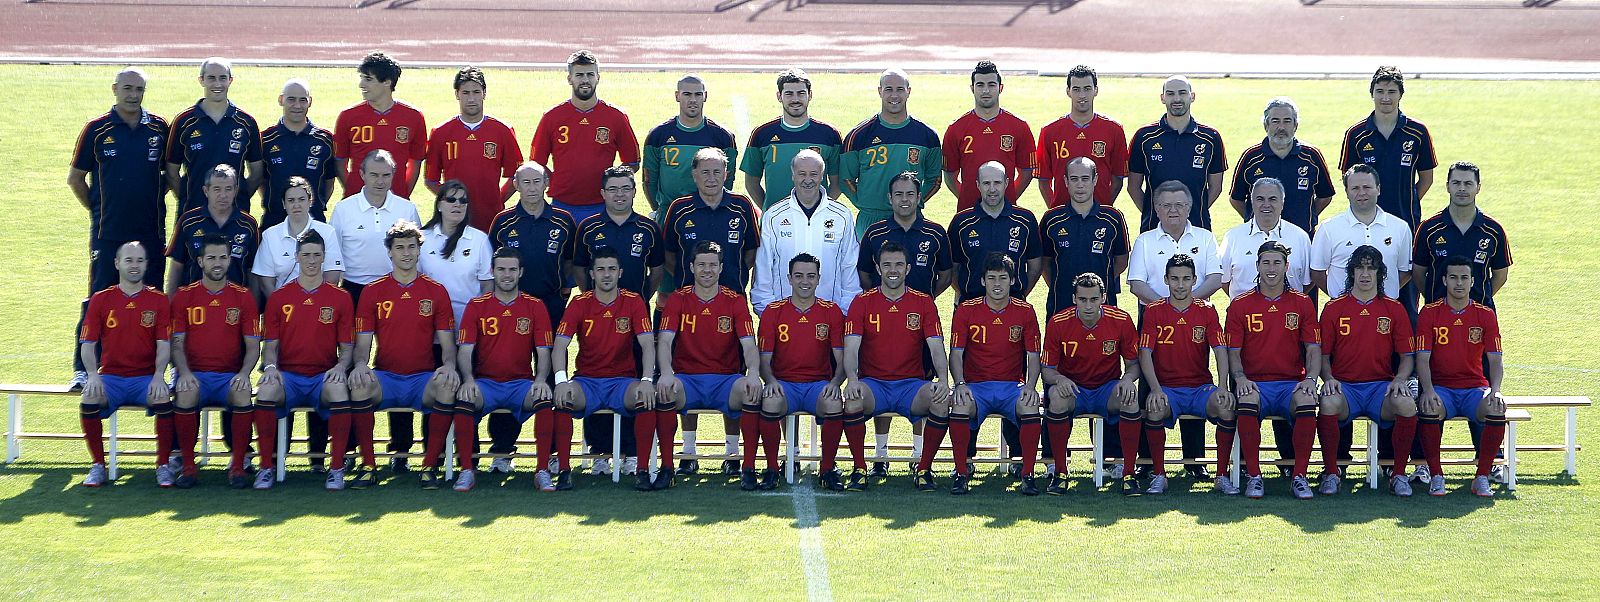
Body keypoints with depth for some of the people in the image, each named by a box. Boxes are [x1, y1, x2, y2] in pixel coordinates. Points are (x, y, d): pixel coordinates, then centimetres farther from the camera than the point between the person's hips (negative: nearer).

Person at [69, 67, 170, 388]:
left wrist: (155, 197, 10)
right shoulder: (97, 130, 1)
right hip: (108, 233, -2)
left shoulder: (159, 128, 6)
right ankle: (82, 369, 2)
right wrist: (98, 208, 7)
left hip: (151, 232, 2)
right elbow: (75, 178, 9)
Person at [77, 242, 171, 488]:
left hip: (146, 377, -1)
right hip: (110, 376, 1)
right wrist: (93, 375, -15)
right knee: (89, 401, -30)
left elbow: (164, 344, -1)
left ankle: (163, 466, -13)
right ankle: (98, 466, -11)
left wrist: (158, 377, -19)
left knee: (163, 400, -32)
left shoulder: (159, 301, 5)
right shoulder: (100, 300, 6)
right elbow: (88, 343, 2)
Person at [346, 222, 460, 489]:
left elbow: (447, 343, 7)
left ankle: (430, 465, -22)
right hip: (385, 377, 0)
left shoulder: (436, 292, 9)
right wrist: (360, 364, -17)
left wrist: (448, 365, -15)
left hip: (424, 377, 0)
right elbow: (363, 342, 6)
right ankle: (367, 465, -23)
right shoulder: (372, 292, 9)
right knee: (360, 384, -34)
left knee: (447, 387, -34)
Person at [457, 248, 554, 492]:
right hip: (485, 382, 0)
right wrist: (468, 380, -21)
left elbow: (543, 352, 2)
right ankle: (467, 470, -21)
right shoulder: (477, 306, 5)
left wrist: (540, 380, -18)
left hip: (521, 383, 0)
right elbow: (465, 350, -2)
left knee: (544, 399, -32)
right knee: (463, 399, -32)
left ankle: (543, 471, -22)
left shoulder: (535, 307, 6)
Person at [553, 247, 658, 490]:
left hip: (623, 380, 0)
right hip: (586, 380, 0)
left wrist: (647, 380, -27)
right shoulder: (580, 303, 0)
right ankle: (562, 470, -24)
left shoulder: (633, 301, 0)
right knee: (563, 397, -33)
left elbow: (647, 344, -9)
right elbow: (560, 345, -9)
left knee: (647, 397, -33)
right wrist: (561, 380, -28)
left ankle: (643, 470, -22)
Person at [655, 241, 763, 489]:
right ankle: (666, 466, -22)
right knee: (664, 391, -34)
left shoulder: (735, 301, 6)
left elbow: (749, 345, -5)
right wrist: (666, 373, -30)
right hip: (686, 379, 0)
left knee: (751, 391, -33)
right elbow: (664, 340, -8)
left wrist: (753, 373, -28)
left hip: (726, 380, 0)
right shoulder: (678, 300, 5)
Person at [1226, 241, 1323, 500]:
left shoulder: (1302, 303, 10)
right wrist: (1240, 378, -15)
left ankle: (1299, 476, -21)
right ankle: (1253, 475, -24)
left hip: (1292, 382, 1)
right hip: (1254, 383, 0)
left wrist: (1310, 378, -12)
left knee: (1306, 402, -35)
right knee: (1247, 401, -37)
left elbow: (1313, 347, 6)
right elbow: (1233, 350, 5)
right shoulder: (1240, 305, 8)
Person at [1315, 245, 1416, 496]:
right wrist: (1329, 378, -12)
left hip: (1381, 385, 1)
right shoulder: (1334, 308, 8)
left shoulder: (1393, 309, 10)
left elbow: (1407, 355, 10)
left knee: (1407, 404, -32)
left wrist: (1399, 379, -10)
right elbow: (1324, 354, 8)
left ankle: (1399, 474, -14)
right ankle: (1330, 473, -18)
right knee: (1329, 403, -36)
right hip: (1344, 385, -1)